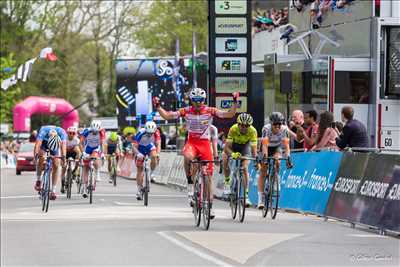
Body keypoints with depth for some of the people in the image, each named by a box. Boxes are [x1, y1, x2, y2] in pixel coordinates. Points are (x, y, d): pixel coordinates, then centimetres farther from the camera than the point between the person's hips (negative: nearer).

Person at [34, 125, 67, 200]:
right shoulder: (43, 131, -40)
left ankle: (53, 191, -7)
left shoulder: (62, 132, -37)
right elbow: (38, 144, -50)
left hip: (56, 145, 1)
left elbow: (63, 144, -48)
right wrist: (36, 154, -67)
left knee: (56, 165, -12)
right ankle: (38, 179, -6)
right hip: (44, 142, -1)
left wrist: (63, 156, -64)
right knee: (41, 159, -27)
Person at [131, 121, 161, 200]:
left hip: (150, 147, 1)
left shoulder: (156, 133, -28)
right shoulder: (140, 133, -34)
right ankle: (139, 189, 2)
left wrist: (157, 153, -50)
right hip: (140, 149, -1)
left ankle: (151, 173, -8)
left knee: (154, 157, -32)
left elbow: (158, 144, -32)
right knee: (140, 169, -5)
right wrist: (138, 154, -52)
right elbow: (134, 146, -34)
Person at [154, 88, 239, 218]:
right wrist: (158, 107, -16)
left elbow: (229, 114, -10)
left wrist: (235, 102, -22)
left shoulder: (209, 111, -5)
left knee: (208, 176, 1)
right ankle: (190, 182, -17)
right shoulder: (186, 111, -4)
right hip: (191, 143, -1)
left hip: (205, 144, 1)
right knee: (187, 157, -38)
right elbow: (167, 115, -3)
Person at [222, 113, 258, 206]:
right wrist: (232, 154, -58)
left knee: (245, 168, -16)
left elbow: (253, 148, -33)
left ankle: (246, 195, -10)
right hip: (233, 145, 0)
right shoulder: (233, 129, -35)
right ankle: (227, 182, -4)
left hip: (245, 146, 0)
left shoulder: (253, 131, -32)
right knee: (225, 157, -26)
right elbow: (227, 147, -38)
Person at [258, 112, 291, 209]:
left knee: (277, 162, -30)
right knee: (263, 171, -10)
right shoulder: (266, 128, -32)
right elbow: (264, 144, -39)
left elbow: (286, 145, -32)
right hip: (267, 147, -1)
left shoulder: (284, 129, -27)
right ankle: (261, 198, -9)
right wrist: (265, 156, -55)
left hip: (277, 147, 1)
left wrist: (287, 157, -47)